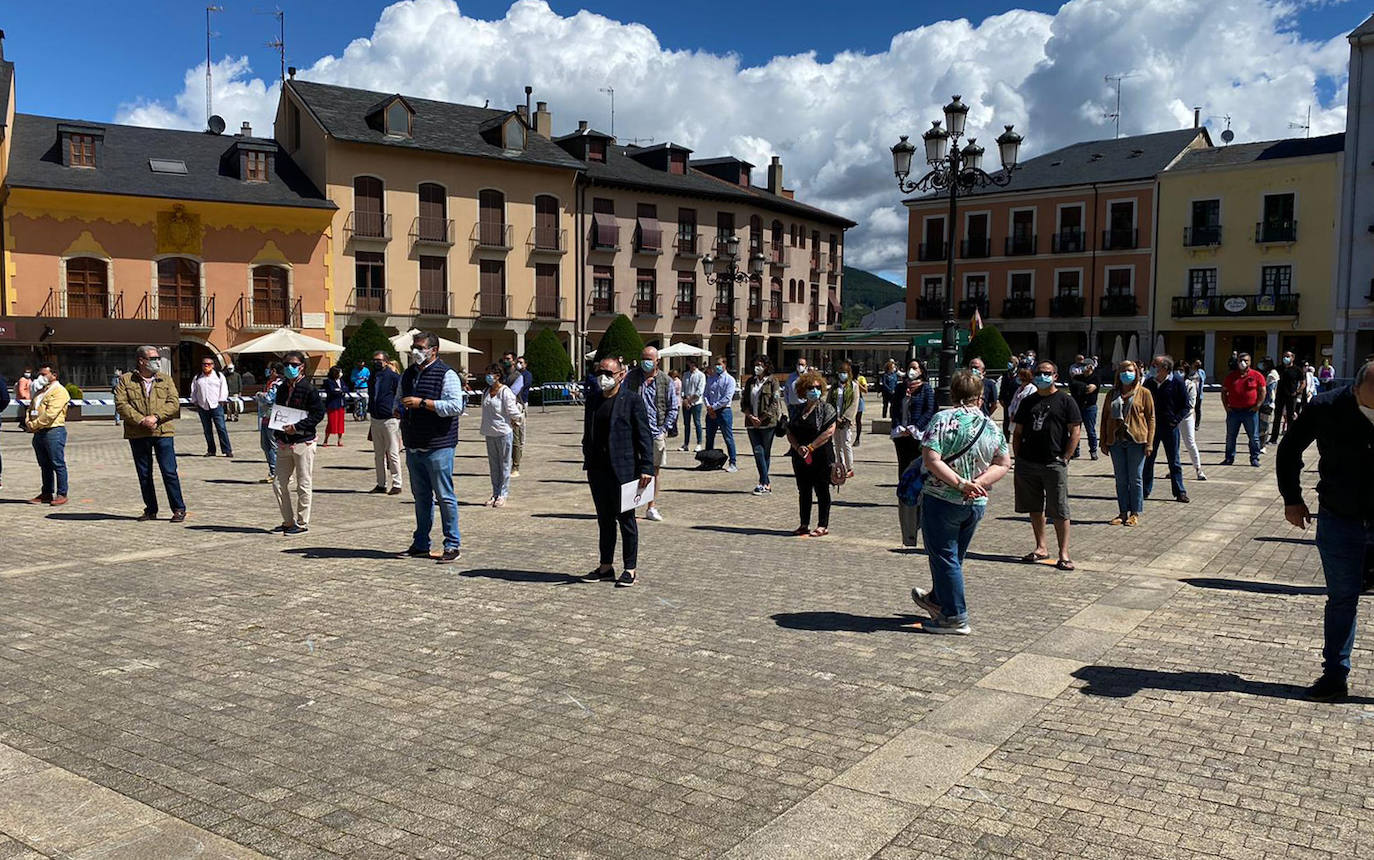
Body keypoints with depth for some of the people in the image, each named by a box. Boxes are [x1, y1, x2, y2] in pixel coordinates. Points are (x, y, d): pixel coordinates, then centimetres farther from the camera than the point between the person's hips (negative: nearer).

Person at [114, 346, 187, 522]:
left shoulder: (166, 379, 10)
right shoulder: (126, 380, 5)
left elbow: (174, 403, 1)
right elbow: (121, 404, -4)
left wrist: (156, 417, -14)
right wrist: (140, 420, -16)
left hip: (163, 432, 0)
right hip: (137, 435, 1)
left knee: (169, 471, -4)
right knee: (144, 474, 8)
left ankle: (179, 509, 3)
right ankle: (150, 510, 19)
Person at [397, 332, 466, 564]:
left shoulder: (446, 375, -8)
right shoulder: (408, 374, 16)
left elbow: (456, 406, -19)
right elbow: (399, 400, 30)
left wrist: (422, 403, -20)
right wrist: (399, 411, 6)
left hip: (438, 448, -7)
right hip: (413, 447, 7)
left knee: (445, 496, -3)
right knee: (421, 497, 14)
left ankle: (453, 545, 4)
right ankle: (420, 544, 23)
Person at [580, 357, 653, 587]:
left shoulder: (632, 401, -7)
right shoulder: (592, 399, 11)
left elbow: (644, 436, -8)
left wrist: (646, 468, -13)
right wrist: (587, 460, 12)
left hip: (623, 469, -6)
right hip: (597, 469, 6)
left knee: (626, 519, 3)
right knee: (605, 520, 14)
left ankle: (631, 569, 12)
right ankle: (606, 566, 24)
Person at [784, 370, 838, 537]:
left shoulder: (826, 408, -3)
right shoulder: (799, 410, 12)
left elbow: (829, 431, -15)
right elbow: (790, 432, 9)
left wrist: (810, 447, -18)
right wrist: (798, 447, -10)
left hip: (821, 456, -5)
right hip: (800, 457, 5)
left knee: (821, 491, 0)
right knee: (803, 491, 10)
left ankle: (823, 526, 6)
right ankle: (804, 525, 18)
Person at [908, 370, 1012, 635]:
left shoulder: (944, 419, -13)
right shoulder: (991, 426, 3)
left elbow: (931, 460, -22)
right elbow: (1004, 464, 3)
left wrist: (961, 483, -18)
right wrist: (977, 483, -6)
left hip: (942, 500, -6)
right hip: (977, 504, 6)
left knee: (944, 558, 5)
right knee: (955, 557, 21)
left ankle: (955, 617, 9)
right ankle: (937, 599, 41)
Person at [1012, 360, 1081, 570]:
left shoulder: (1065, 400, 1)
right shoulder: (1028, 401, 13)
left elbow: (1075, 431, -3)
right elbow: (1018, 432, 15)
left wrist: (1064, 458, -10)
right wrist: (1017, 460, 7)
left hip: (1054, 464, -5)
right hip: (1028, 464, 5)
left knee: (1059, 511, -4)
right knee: (1035, 509, 12)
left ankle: (1063, 554, 1)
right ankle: (1041, 548, 24)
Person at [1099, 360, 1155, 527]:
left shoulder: (1144, 393, 2)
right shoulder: (1112, 394, 12)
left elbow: (1150, 418, -1)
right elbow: (1105, 417, 13)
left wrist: (1149, 442, -8)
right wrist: (1103, 441, 7)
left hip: (1136, 441, -4)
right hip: (1116, 441, 4)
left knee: (1135, 479, 2)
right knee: (1121, 479, 8)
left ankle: (1135, 514, 10)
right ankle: (1123, 512, 15)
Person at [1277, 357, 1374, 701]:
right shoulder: (1326, 409, -12)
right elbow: (1289, 450, 4)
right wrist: (1292, 499, 4)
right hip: (1340, 521, 1)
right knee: (1341, 599, 10)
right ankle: (1335, 675, 20)